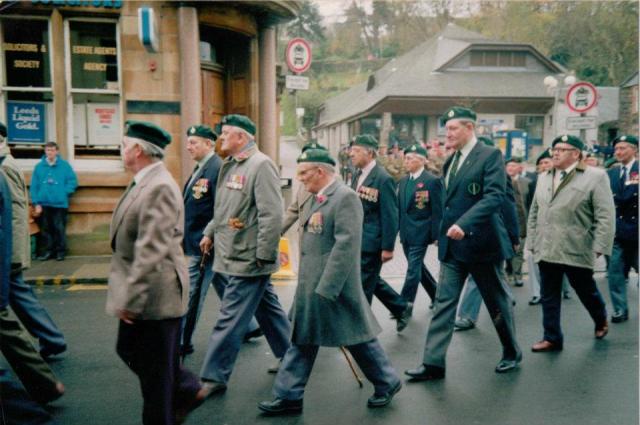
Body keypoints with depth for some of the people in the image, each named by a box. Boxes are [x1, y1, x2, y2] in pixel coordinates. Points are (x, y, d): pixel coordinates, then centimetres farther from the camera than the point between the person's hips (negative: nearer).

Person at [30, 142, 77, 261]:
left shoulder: (65, 165, -1)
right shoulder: (39, 166, 3)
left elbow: (73, 182, 0)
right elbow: (34, 186, 2)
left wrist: (63, 193, -9)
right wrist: (36, 203, -4)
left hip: (60, 204, -2)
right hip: (44, 204, 3)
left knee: (59, 229, 1)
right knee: (46, 229, 10)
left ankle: (61, 251, 12)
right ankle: (49, 250, 21)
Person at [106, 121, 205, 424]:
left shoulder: (159, 188, -23)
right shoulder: (143, 182, 8)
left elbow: (151, 251, -27)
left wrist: (130, 298, -24)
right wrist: (126, 294, 20)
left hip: (155, 294, -10)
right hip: (138, 291, 10)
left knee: (154, 368, 6)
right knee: (129, 350, 22)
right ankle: (187, 390, 35)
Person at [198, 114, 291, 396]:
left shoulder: (260, 165, -17)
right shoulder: (231, 165, 12)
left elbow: (272, 215, -22)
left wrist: (263, 256, -21)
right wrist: (210, 233, 15)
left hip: (247, 259, -9)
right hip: (234, 255, 9)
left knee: (230, 320, -2)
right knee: (267, 308, 20)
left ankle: (214, 378, 10)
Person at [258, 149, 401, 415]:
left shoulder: (345, 197, -16)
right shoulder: (316, 199, 12)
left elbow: (346, 245, -23)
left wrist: (326, 289, -23)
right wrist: (310, 287, 16)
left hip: (334, 286, -8)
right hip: (310, 286, 9)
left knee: (357, 337, 7)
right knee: (301, 339, 11)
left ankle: (388, 383, 28)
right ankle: (288, 396, 21)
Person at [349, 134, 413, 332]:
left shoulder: (383, 179, -17)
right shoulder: (357, 174, 8)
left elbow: (390, 216, -16)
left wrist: (388, 247, -17)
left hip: (371, 241, -8)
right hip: (358, 239, 8)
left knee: (363, 285, 1)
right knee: (372, 280, 19)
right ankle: (402, 308, 37)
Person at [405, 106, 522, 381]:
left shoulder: (490, 155, -10)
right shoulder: (450, 161, 12)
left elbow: (495, 196, -22)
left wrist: (464, 224, -32)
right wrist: (444, 233, 12)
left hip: (481, 243, -6)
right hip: (452, 245, 6)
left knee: (497, 302, 11)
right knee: (444, 303, 3)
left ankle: (512, 353, 31)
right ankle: (433, 363, 6)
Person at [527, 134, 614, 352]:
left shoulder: (595, 177, -5)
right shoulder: (543, 178, 12)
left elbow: (606, 216, -8)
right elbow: (534, 213, 15)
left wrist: (599, 246, -13)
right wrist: (532, 242, 12)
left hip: (576, 250, -4)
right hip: (546, 250, 4)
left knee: (587, 291, 14)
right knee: (549, 297, 8)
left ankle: (601, 320, 42)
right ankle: (552, 338, 19)